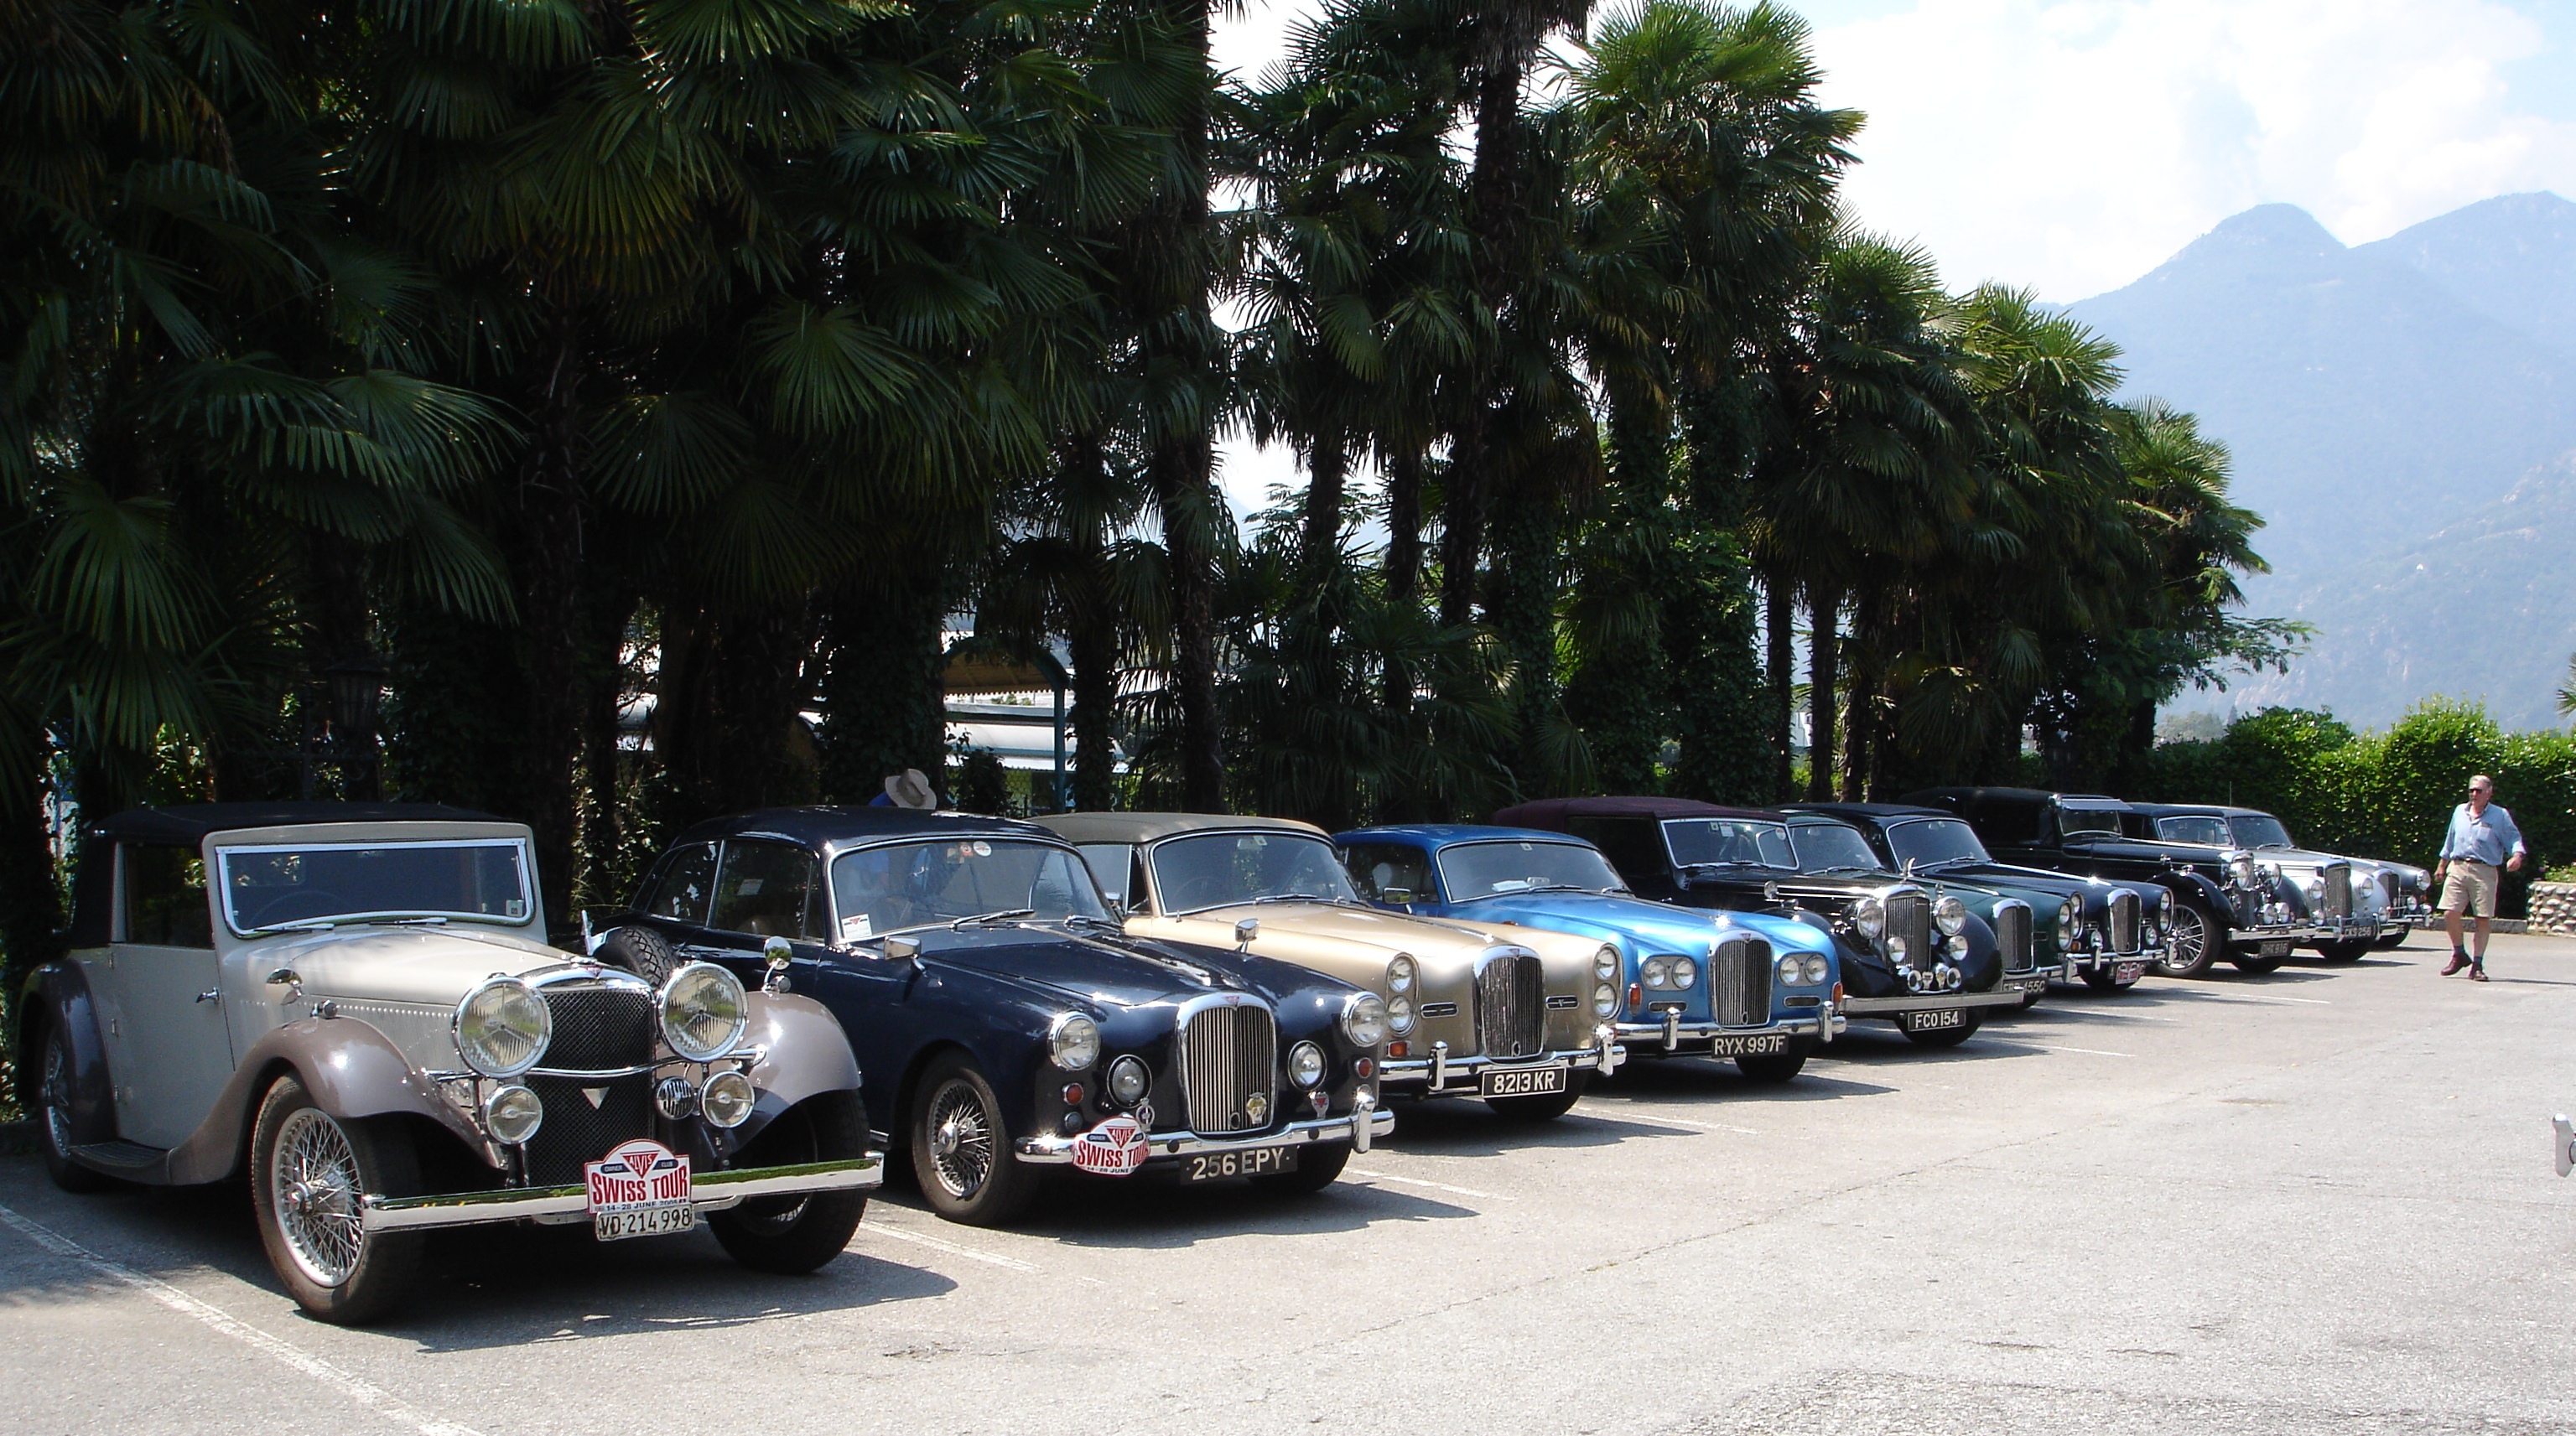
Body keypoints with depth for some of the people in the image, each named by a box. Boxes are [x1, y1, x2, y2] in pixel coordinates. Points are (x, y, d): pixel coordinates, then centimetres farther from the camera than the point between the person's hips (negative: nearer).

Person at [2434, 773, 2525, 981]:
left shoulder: (2500, 816, 4)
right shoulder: (2459, 811, 16)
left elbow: (2514, 839, -1)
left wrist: (2516, 855, -22)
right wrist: (2442, 865, 26)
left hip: (2485, 872, -3)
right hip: (2457, 868, 3)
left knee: (2483, 918, -3)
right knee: (2450, 913, -8)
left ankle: (2477, 966, 5)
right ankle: (2459, 954, 14)